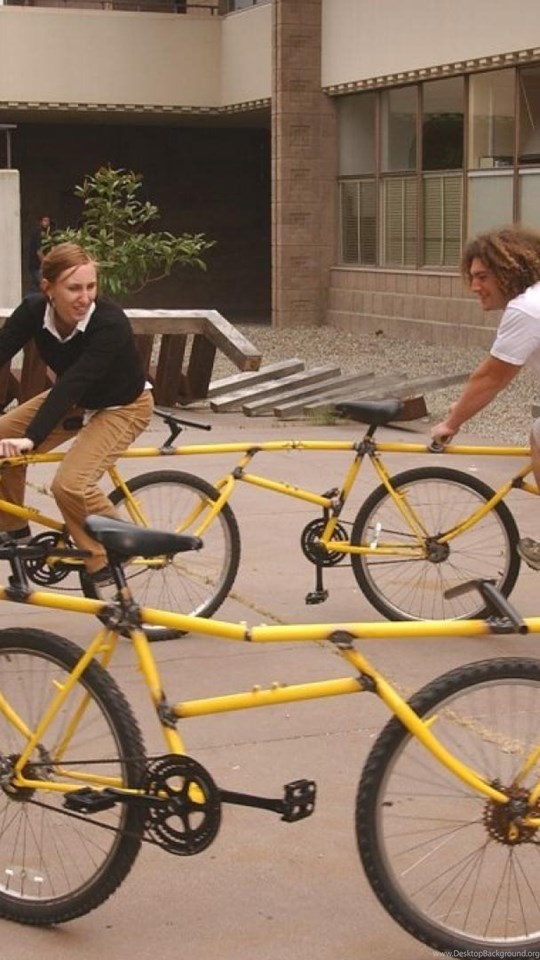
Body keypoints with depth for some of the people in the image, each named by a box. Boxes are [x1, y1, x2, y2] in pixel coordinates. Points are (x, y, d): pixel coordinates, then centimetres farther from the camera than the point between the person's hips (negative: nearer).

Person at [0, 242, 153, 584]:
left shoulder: (110, 323, -34)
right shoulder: (34, 311, -19)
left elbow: (73, 384, -41)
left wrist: (31, 438, -49)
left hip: (122, 407, -6)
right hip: (73, 401, 6)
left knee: (70, 483, -26)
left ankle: (110, 554, -3)